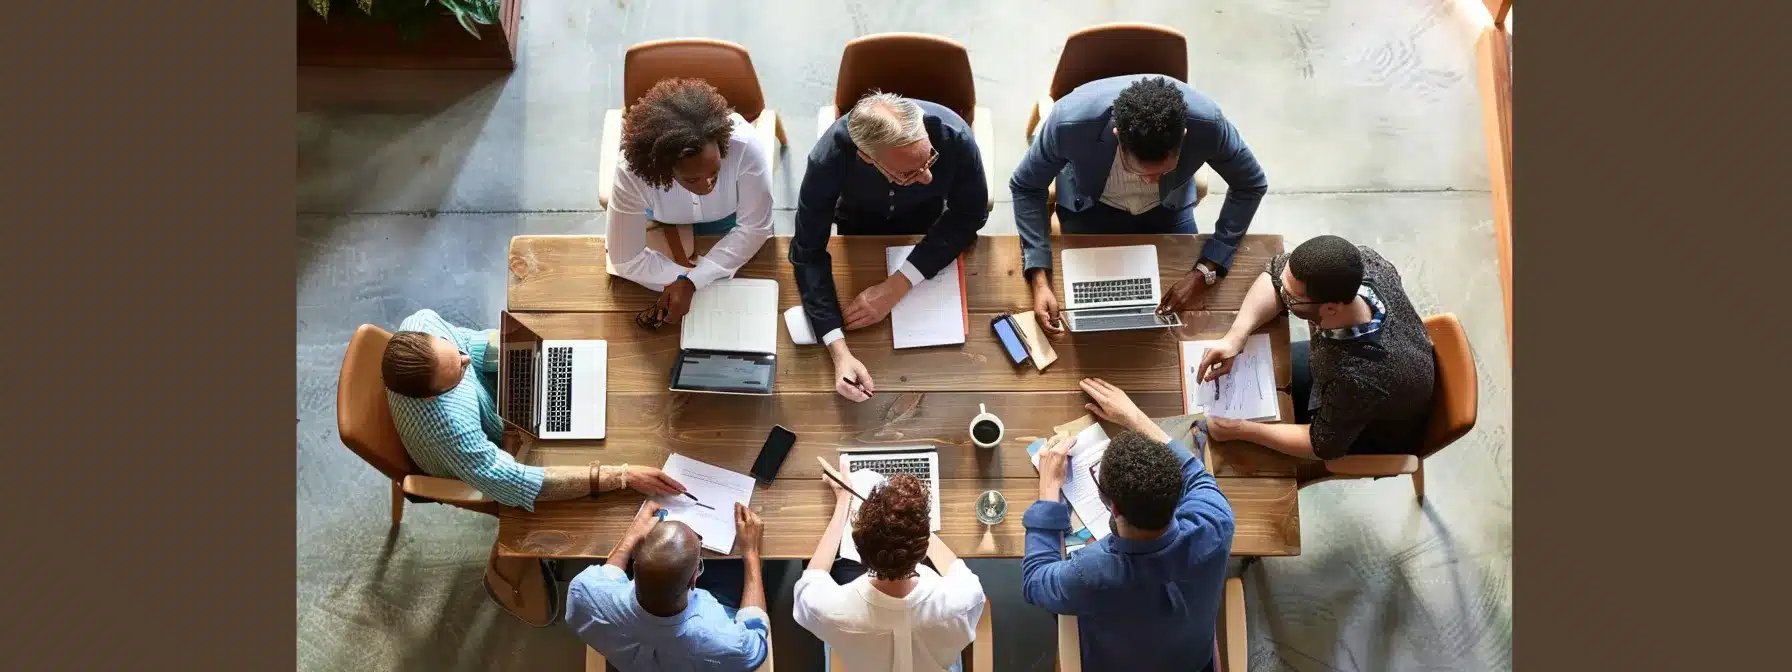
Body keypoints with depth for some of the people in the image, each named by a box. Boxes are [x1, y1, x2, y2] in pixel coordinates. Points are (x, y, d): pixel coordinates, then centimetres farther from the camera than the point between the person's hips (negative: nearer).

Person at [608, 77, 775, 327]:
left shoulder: (746, 145, -42)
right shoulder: (632, 172, -39)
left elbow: (754, 227, -28)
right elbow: (626, 260, -28)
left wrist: (691, 282, -35)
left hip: (731, 220, 0)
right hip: (668, 226, 0)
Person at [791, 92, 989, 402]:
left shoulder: (954, 136, -42)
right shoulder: (829, 159, -43)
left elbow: (969, 215, -25)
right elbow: (808, 253, -33)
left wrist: (897, 284, -36)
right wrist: (839, 352, -45)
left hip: (926, 220, 1)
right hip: (859, 222, 0)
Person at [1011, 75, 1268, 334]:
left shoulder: (1206, 122, -37)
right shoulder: (1070, 122, -41)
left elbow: (1251, 186, -18)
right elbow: (1026, 188, -22)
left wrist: (1205, 271, -26)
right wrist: (1039, 278, -31)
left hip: (1168, 206, 1)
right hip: (1090, 205, -1)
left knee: (1186, 316, 4)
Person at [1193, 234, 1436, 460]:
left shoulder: (1361, 378, -47)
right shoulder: (1364, 262, -33)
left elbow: (1323, 444, -27)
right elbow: (1275, 271, -16)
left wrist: (1240, 430, -25)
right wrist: (1236, 336, -28)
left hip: (1378, 434, -5)